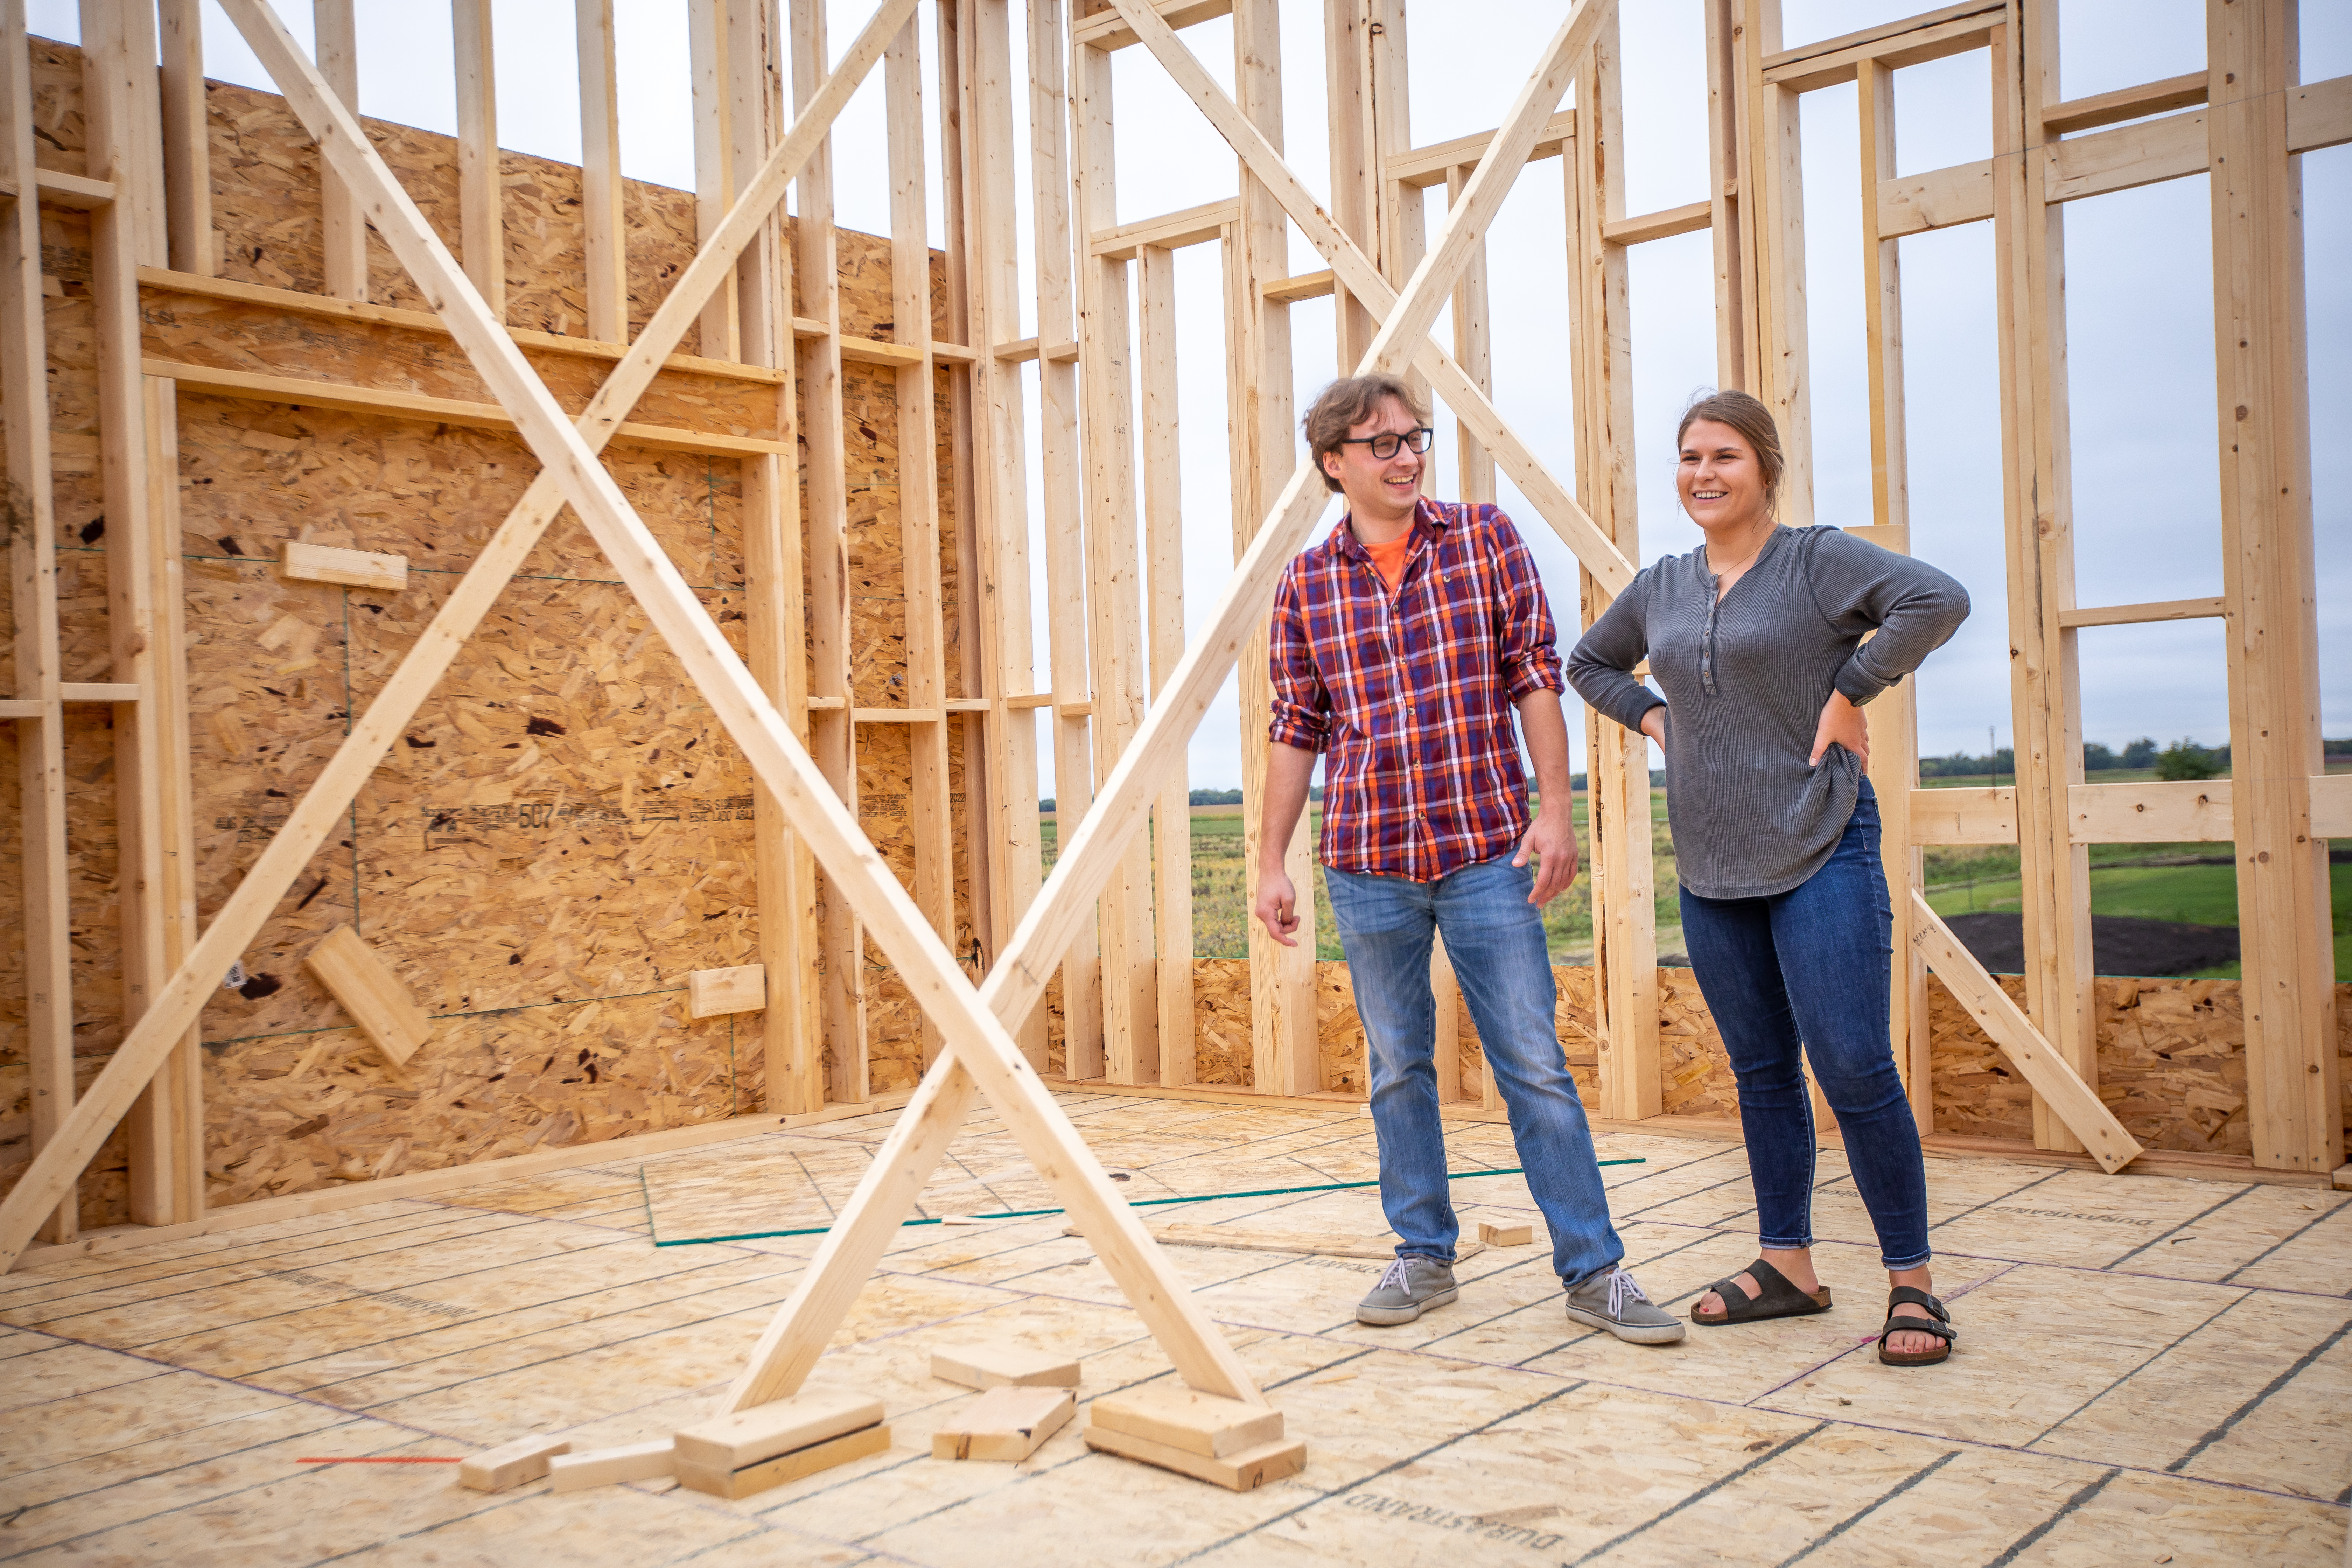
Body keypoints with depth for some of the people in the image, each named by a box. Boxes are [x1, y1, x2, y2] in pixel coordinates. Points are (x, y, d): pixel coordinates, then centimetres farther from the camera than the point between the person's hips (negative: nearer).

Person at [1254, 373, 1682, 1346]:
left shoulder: (1486, 543, 2)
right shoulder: (1306, 587, 5)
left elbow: (1535, 678, 0)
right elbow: (1296, 731, 9)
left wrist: (1554, 811, -7)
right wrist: (1271, 862, 7)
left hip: (1486, 849, -1)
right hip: (1368, 861, 2)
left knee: (1535, 1064, 0)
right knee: (1397, 1067, 10)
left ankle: (1595, 1271, 9)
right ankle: (1424, 1256, 24)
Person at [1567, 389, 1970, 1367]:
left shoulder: (1817, 561, -6)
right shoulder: (1661, 587, 11)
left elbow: (1938, 600, -21)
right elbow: (1588, 663, 27)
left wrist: (1850, 690, -16)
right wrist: (1653, 717, 11)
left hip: (1821, 856, -6)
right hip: (1711, 869, 6)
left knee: (1854, 1068, -8)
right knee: (1761, 1072, 12)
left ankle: (1913, 1285, 4)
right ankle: (1786, 1266, 23)